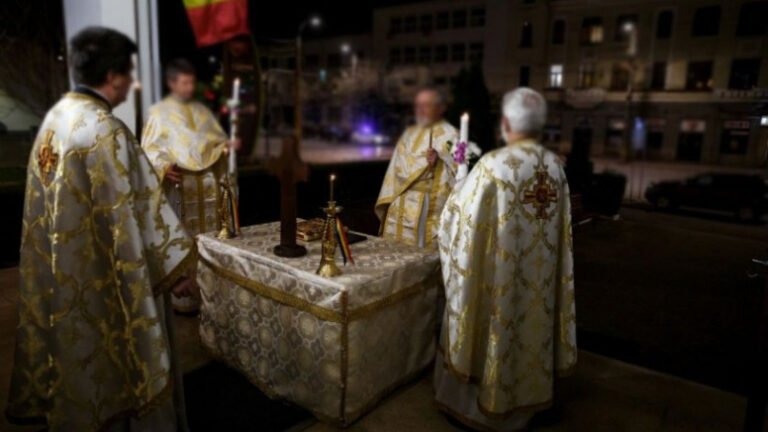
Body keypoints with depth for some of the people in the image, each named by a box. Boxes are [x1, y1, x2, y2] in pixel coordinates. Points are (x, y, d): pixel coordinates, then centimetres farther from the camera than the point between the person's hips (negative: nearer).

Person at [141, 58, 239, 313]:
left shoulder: (202, 111, 15)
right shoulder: (159, 112, 1)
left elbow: (218, 139, 15)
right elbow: (149, 148, -2)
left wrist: (229, 145, -8)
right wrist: (164, 167, -20)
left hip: (207, 183, 4)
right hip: (179, 184, -4)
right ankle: (182, 296, 7)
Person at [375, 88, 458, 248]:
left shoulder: (449, 135, 0)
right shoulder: (409, 133, 17)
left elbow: (456, 168, -10)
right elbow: (397, 166, 11)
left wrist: (438, 159, -28)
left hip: (429, 208, -5)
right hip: (400, 207, 5)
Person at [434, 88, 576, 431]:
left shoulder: (494, 164, -21)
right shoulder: (555, 165, 0)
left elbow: (461, 211, -11)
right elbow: (560, 228, 10)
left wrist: (459, 190, 10)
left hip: (498, 272, -6)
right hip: (540, 277, 6)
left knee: (495, 328, 10)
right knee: (530, 329, 20)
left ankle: (477, 404, 28)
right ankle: (522, 402, 39)